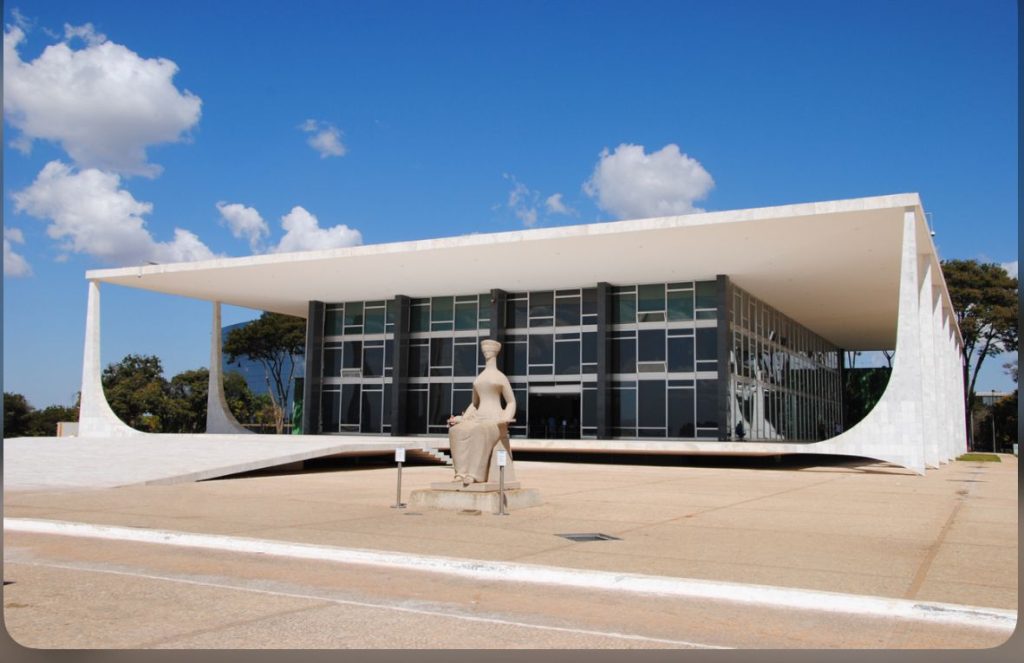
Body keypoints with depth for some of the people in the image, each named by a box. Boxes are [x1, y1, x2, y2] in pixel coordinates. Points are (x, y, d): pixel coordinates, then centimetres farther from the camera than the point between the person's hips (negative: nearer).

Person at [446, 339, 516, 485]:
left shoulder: (501, 377, 5)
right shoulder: (478, 379, 22)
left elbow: (511, 402, 4)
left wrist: (506, 419, -16)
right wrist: (462, 419, 10)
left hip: (495, 421, -5)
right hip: (479, 420, 6)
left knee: (479, 432, -41)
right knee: (456, 431, -27)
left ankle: (475, 474, -42)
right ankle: (462, 472, -32)